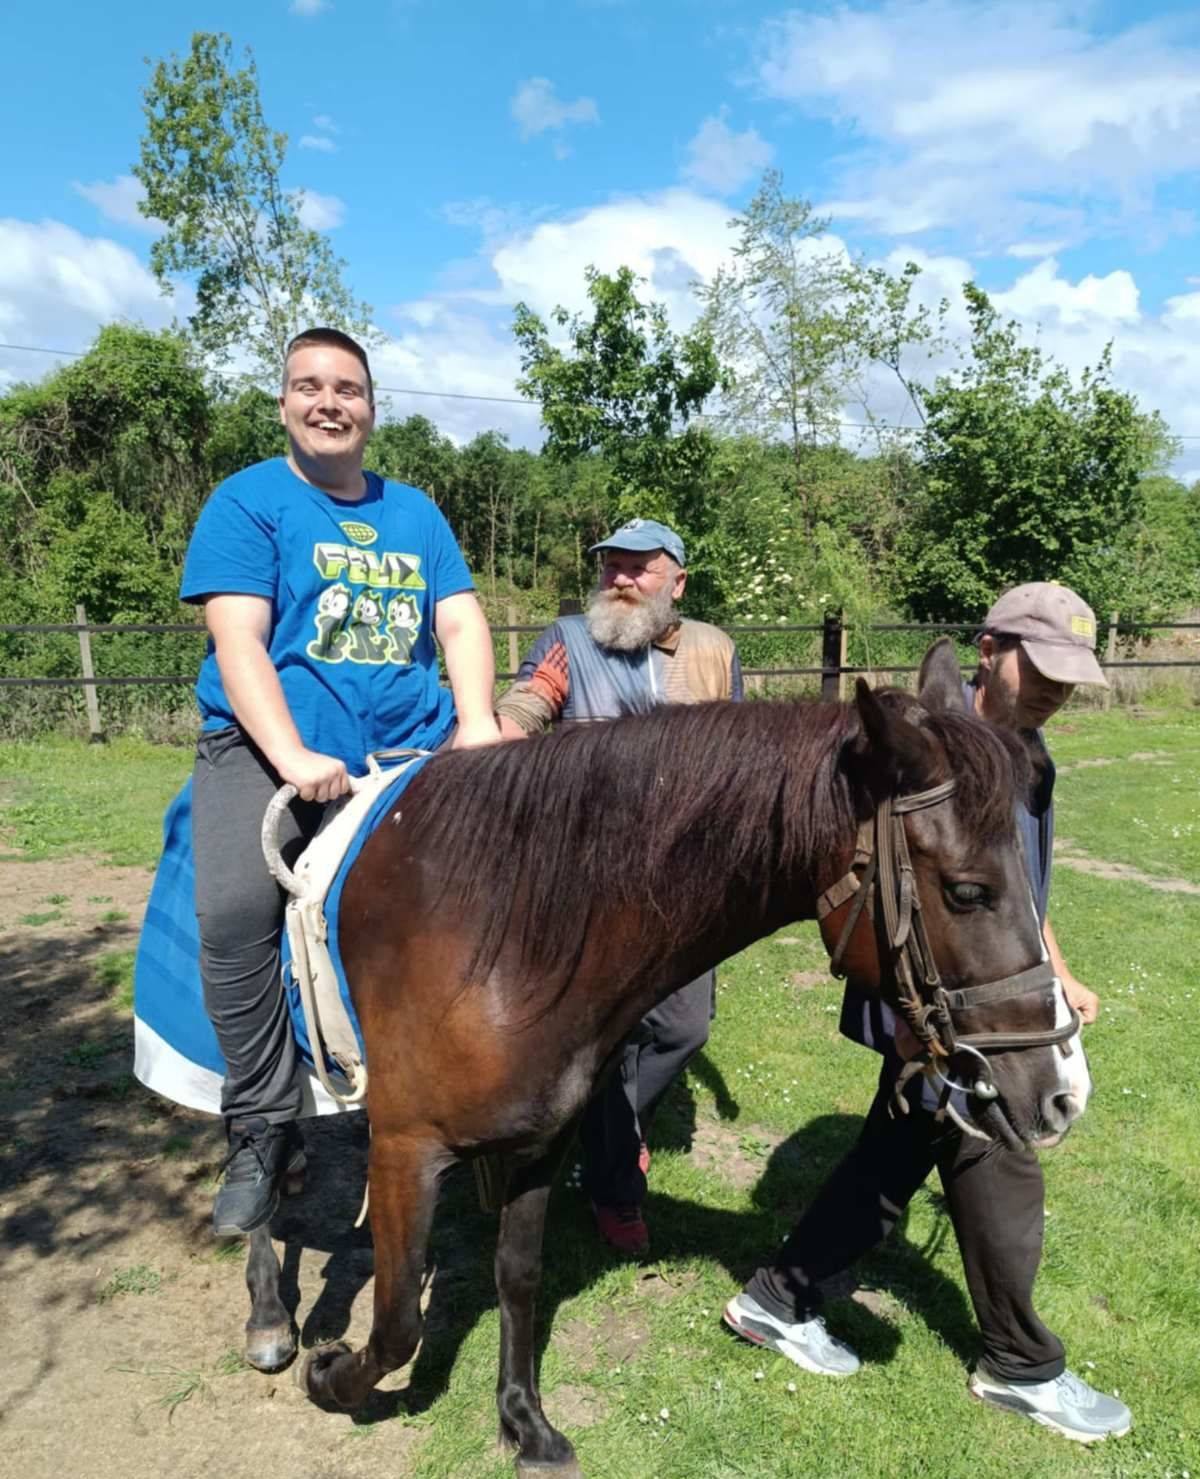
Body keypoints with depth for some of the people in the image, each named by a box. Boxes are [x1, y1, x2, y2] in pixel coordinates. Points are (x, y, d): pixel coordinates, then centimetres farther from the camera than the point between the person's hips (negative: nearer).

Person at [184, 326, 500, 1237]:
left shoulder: (415, 512, 17)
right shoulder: (247, 502, 3)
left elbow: (461, 623, 9)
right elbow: (239, 640, -9)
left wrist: (477, 722, -11)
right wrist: (294, 758, -22)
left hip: (412, 753, 5)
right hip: (271, 752, -4)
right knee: (235, 906, -27)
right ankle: (264, 1132, -10)